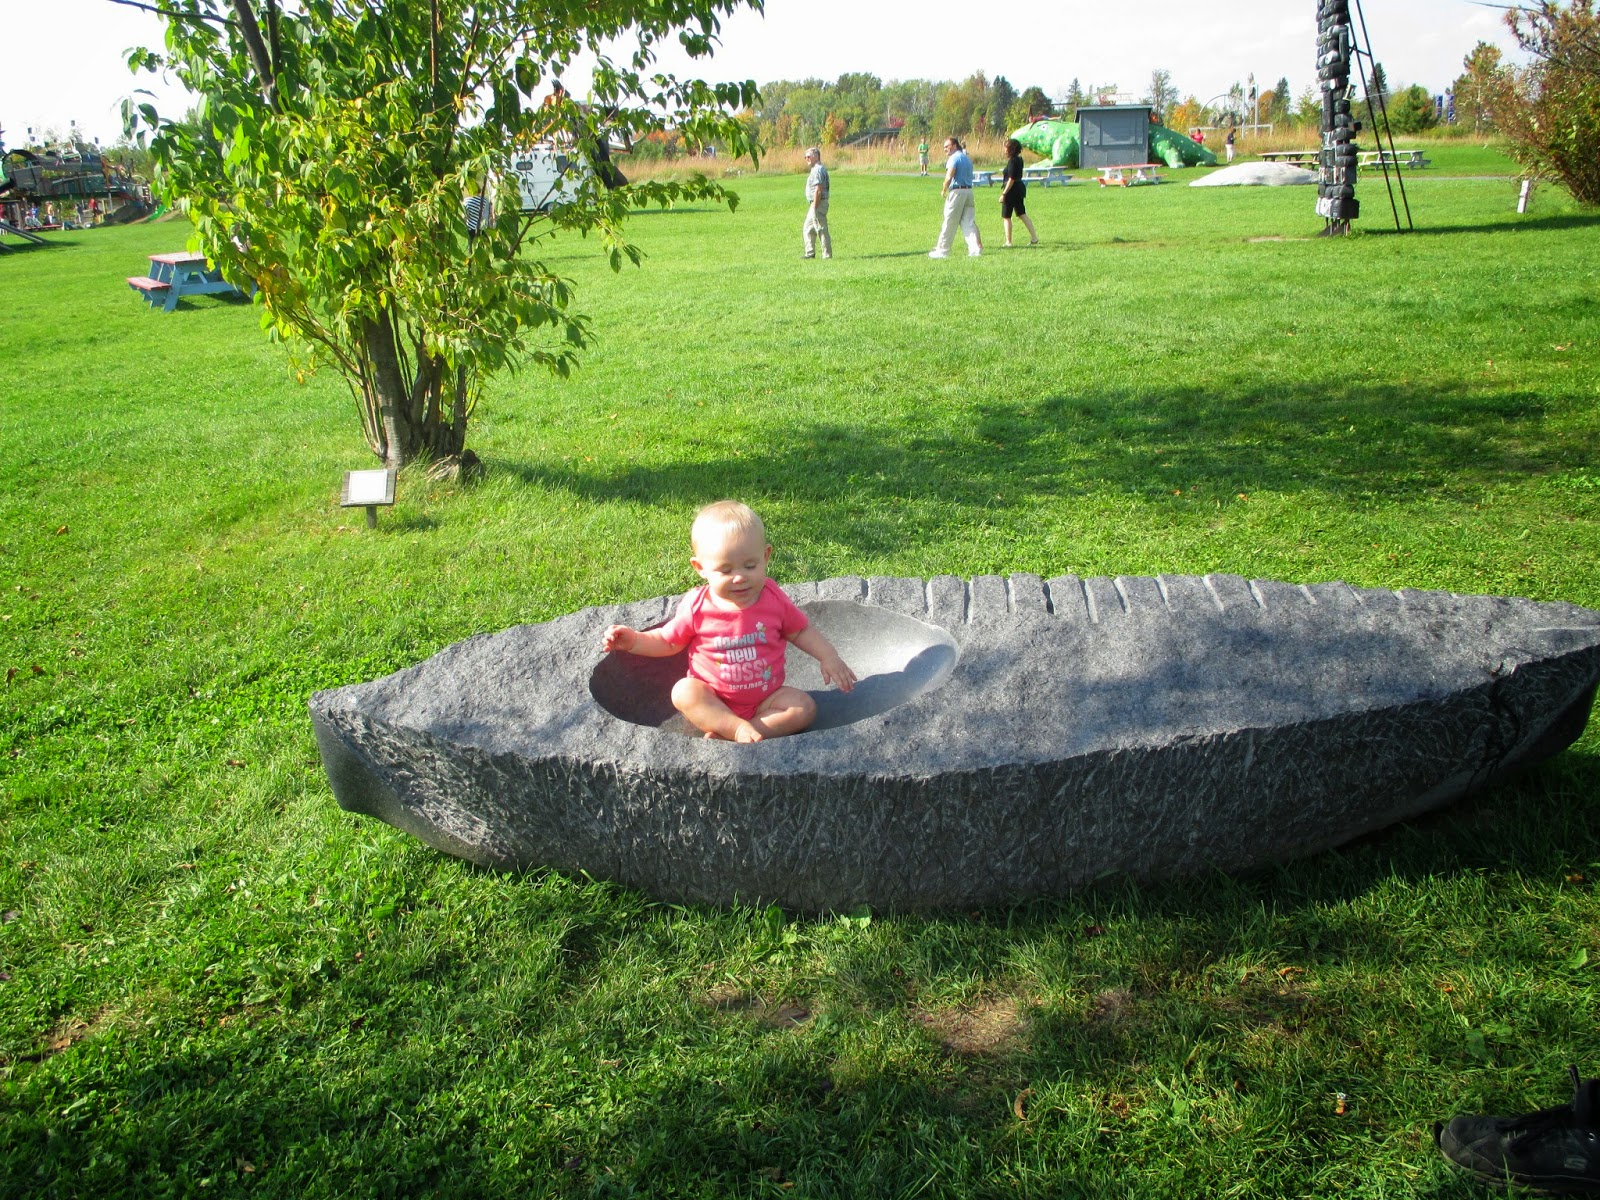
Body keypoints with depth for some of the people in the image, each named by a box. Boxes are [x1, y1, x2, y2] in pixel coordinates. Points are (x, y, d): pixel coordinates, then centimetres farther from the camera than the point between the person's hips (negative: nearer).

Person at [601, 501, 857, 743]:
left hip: (765, 698, 2)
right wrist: (633, 640, -12)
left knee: (805, 708, -22)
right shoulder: (696, 607, -11)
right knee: (683, 692, -28)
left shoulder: (774, 599, -7)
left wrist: (829, 657, -5)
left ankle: (725, 736, -29)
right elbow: (668, 642, 4)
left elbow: (800, 631, 8)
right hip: (712, 701, -2)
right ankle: (740, 729, -34)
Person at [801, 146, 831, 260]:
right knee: (807, 228, 14)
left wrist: (815, 208, -23)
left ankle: (827, 255, -3)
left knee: (821, 229, -7)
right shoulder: (818, 169, 18)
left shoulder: (818, 170, -15)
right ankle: (810, 253, 18)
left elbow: (818, 190, -22)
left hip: (818, 203, -11)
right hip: (815, 204, 11)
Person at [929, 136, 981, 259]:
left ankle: (942, 250, 5)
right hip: (969, 190, 8)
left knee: (949, 223, -1)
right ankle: (976, 248, -5)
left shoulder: (954, 158, -8)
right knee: (969, 222, 5)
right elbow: (969, 176, 15)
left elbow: (949, 176, -20)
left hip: (957, 191, -8)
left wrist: (944, 190, -6)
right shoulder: (967, 159, 18)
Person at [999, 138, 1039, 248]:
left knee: (1006, 217, 1)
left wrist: (1003, 194, -22)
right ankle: (1034, 238, 12)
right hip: (1020, 188, 10)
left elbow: (1011, 179, -22)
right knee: (1022, 214, 15)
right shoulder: (1019, 159, 7)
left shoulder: (1012, 161, -18)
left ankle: (1008, 242, 3)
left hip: (1012, 190, -10)